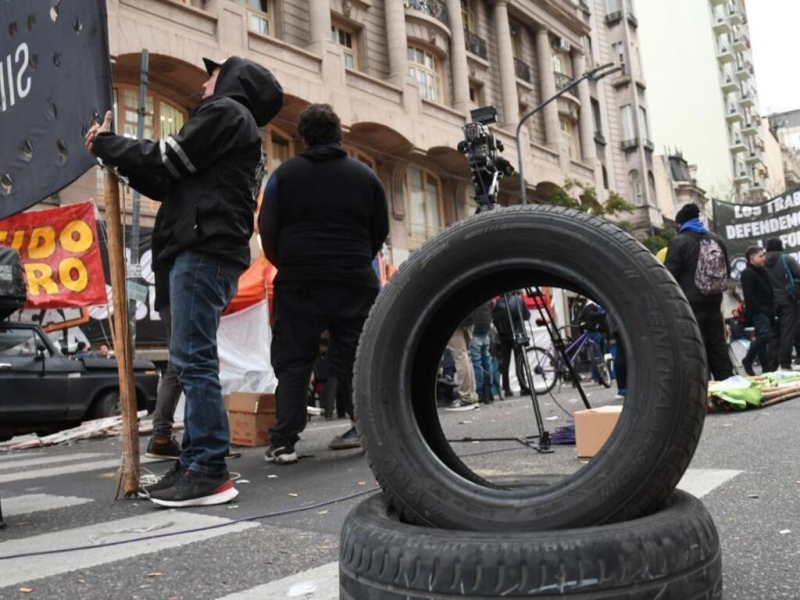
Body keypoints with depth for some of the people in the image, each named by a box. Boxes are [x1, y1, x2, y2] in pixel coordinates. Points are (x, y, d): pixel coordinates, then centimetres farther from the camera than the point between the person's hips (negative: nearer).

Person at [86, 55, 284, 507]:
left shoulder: (226, 111, 2)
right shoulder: (242, 131, 31)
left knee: (194, 359, -14)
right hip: (211, 251, 10)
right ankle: (198, 462, 9)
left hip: (203, 249, -10)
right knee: (196, 360, 7)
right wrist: (118, 154, 23)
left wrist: (106, 144, 9)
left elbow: (166, 160, -5)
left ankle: (209, 471, -14)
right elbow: (172, 182, 27)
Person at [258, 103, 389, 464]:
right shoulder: (365, 175, 9)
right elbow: (380, 231, 13)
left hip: (300, 283, -2)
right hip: (355, 283, 2)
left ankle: (283, 442, 0)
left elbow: (267, 230, 0)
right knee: (356, 359, 10)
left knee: (292, 362, 4)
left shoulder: (285, 174, 2)